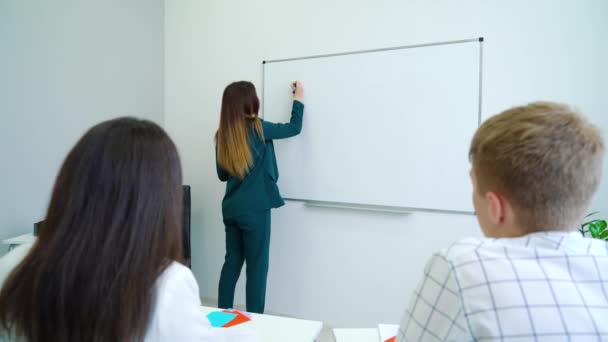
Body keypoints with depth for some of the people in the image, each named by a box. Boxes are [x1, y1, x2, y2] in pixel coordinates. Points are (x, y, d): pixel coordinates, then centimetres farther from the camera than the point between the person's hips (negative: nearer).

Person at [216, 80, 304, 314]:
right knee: (257, 266, 4)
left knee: (232, 262, 14)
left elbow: (222, 175, 12)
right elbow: (294, 128, 4)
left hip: (231, 208, 6)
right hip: (254, 209, -6)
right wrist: (298, 98, 17)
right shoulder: (256, 129, -11)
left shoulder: (222, 135, 4)